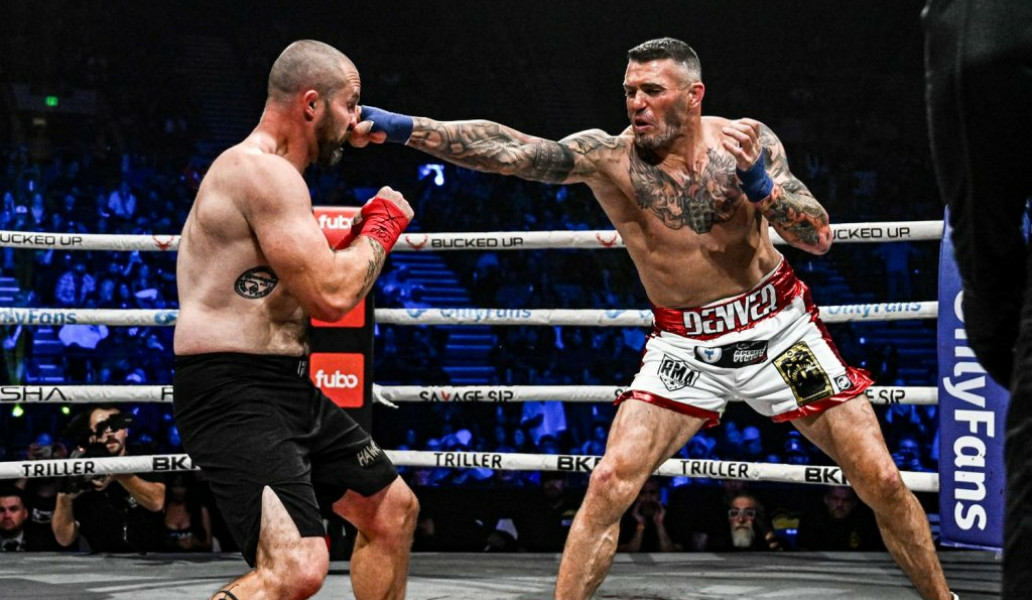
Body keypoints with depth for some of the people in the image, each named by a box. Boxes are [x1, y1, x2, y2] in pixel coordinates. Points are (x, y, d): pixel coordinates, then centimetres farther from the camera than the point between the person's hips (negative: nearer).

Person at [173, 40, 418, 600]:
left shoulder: (267, 171, 19)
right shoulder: (265, 171, -16)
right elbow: (332, 297, -22)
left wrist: (363, 235, 14)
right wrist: (381, 227, -5)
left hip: (289, 387, 11)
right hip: (235, 398, -11)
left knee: (393, 510, 22)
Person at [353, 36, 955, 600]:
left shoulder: (748, 140, -8)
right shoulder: (607, 156, -13)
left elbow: (819, 236, -9)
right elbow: (510, 150, -27)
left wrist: (755, 179, -24)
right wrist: (402, 127, -40)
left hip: (779, 327, 1)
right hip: (684, 345, 0)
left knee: (881, 480, 1)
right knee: (610, 483, -15)